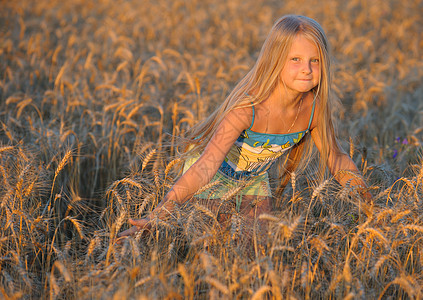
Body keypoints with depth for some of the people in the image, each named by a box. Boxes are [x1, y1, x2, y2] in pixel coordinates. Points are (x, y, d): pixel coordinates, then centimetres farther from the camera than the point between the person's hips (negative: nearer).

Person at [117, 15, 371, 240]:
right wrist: (157, 216, -50)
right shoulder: (248, 109, -39)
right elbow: (206, 167, -43)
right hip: (216, 174, -5)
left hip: (254, 178, 5)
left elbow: (336, 158, -3)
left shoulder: (314, 109, -22)